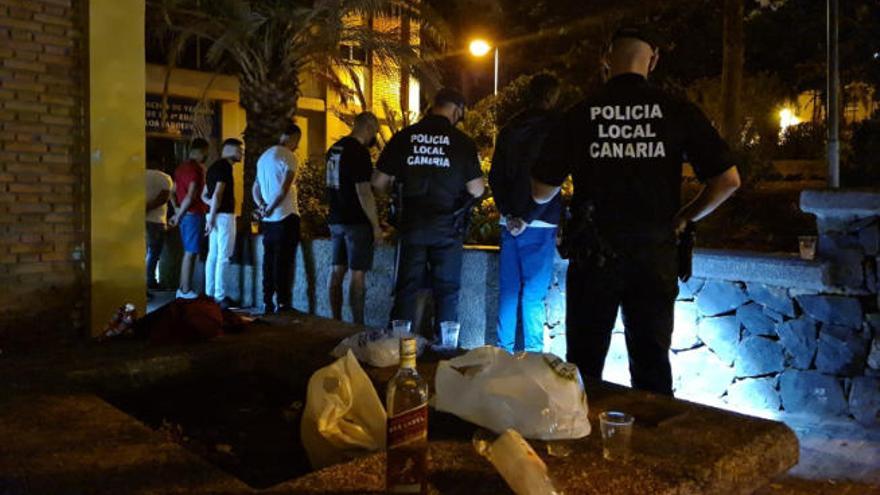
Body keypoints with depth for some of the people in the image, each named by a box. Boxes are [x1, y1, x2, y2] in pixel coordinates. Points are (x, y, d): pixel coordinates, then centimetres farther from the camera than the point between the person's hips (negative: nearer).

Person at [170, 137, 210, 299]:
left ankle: (183, 288, 19)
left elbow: (173, 192, 16)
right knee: (191, 253, -3)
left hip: (185, 215, 9)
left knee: (188, 253, 15)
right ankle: (186, 290, 2)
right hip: (194, 215, -9)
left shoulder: (181, 167, 14)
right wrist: (179, 216, -13)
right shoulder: (196, 169, -14)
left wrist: (177, 211, 12)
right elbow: (191, 196, -21)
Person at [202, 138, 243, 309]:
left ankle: (209, 292, 15)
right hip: (224, 215, -9)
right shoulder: (225, 166, -11)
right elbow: (217, 194, -19)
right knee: (223, 257, -7)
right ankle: (219, 295, -7)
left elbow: (204, 195, 19)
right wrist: (211, 218, -17)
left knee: (213, 255, 11)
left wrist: (212, 211, 4)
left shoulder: (214, 166, 18)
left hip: (215, 215, 9)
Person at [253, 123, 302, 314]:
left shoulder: (264, 156, 18)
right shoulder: (288, 156, -9)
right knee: (284, 262, -5)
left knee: (269, 261, 9)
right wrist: (270, 209, -9)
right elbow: (284, 189, -17)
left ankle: (267, 303, 12)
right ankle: (283, 304, -3)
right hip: (286, 216, -7)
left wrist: (262, 206, 1)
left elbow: (255, 188, 15)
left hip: (268, 219, 8)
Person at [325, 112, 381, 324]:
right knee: (357, 274, -5)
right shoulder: (359, 152, -15)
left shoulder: (334, 148, 13)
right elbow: (364, 192, -19)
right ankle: (358, 325, -2)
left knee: (337, 271, 11)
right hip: (356, 221, -9)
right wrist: (376, 226, -15)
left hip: (336, 219, 9)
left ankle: (336, 322, 17)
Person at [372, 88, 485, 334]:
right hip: (447, 229, -1)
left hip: (411, 226, 2)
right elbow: (476, 190, -5)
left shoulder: (403, 137, -1)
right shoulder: (462, 142, -6)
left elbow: (379, 183, 2)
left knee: (406, 289, 10)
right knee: (446, 291, 10)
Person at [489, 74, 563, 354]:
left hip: (511, 222, 6)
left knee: (508, 290, 11)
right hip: (538, 224, -5)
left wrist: (507, 213, 5)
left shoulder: (510, 128, 12)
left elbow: (494, 176, 11)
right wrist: (528, 217, -11)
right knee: (534, 294, -1)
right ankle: (532, 353, 4)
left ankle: (504, 351, 16)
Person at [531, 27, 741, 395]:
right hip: (655, 254, 1)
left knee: (584, 365, 11)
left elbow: (541, 192, -1)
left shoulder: (579, 115, -4)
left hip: (593, 254, -1)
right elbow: (727, 180, -3)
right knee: (652, 364, 13)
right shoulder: (678, 111, -2)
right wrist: (685, 217, 11)